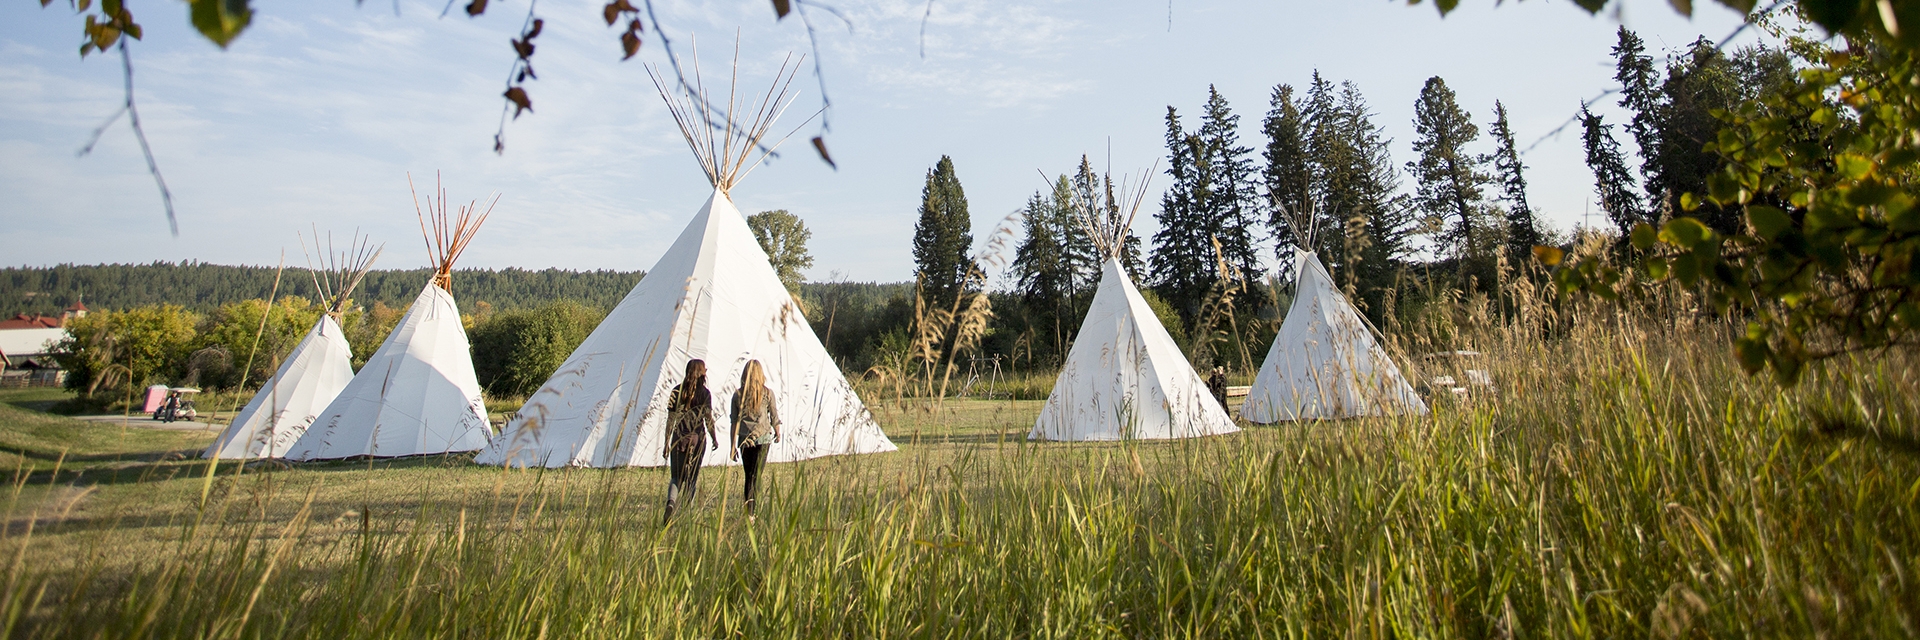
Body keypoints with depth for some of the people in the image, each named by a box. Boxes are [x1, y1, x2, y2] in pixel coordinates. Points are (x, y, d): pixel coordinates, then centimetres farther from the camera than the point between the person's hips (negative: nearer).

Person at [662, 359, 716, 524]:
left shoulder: (677, 391, 0)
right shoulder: (704, 393, -5)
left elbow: (670, 419, -1)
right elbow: (709, 419, -5)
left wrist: (666, 444, 3)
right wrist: (714, 439, 10)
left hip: (679, 439, 1)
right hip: (698, 439, -1)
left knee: (676, 477, 12)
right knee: (692, 478, 11)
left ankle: (671, 502, -15)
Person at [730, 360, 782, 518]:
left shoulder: (738, 395, 1)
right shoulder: (767, 393, -3)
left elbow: (734, 421, 3)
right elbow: (774, 416, 5)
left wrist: (733, 446, 8)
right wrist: (777, 433, 24)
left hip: (744, 440, 2)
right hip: (762, 438, -2)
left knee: (749, 476, 15)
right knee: (756, 476, -2)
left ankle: (748, 511, 20)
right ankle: (751, 512, -12)